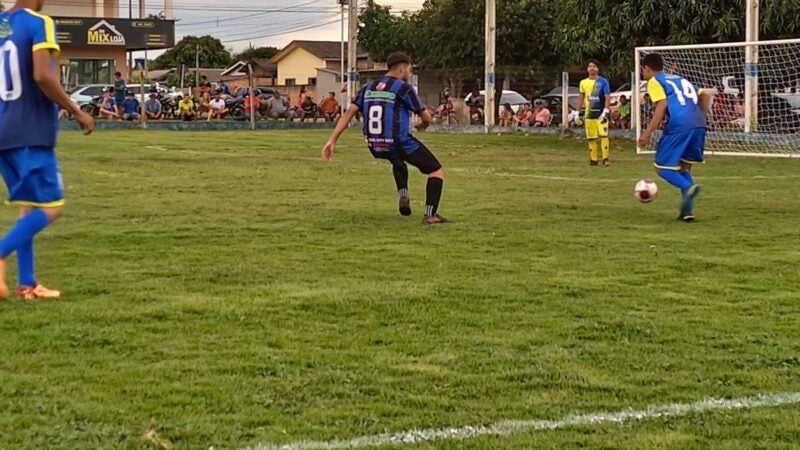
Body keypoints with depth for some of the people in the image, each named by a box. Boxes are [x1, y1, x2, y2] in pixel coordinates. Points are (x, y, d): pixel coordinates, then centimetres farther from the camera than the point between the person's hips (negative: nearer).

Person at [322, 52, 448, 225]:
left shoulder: (368, 88, 12)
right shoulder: (403, 88, -4)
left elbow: (349, 112, 5)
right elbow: (426, 117, -1)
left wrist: (332, 140, 3)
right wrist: (423, 125, 24)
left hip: (375, 146, 6)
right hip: (399, 143, -6)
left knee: (398, 160, 40)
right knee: (436, 171, 7)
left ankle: (403, 197, 21)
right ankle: (430, 215, -4)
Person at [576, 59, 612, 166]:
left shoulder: (603, 82, -3)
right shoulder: (583, 83, 10)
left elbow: (607, 97, -5)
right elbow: (581, 98, 17)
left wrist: (605, 111, -14)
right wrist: (578, 112, 12)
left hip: (601, 114, -4)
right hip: (589, 114, 4)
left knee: (604, 135, -12)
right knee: (591, 138, 6)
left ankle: (605, 159, -11)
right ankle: (593, 159, 14)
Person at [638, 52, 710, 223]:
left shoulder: (654, 82, 10)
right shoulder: (679, 79, 31)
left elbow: (662, 105, -7)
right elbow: (705, 96, 26)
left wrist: (648, 133, -9)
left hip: (679, 126, -7)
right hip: (699, 125, 7)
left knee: (662, 167, 4)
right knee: (685, 167, 20)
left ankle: (688, 187, -23)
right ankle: (687, 210, 7)